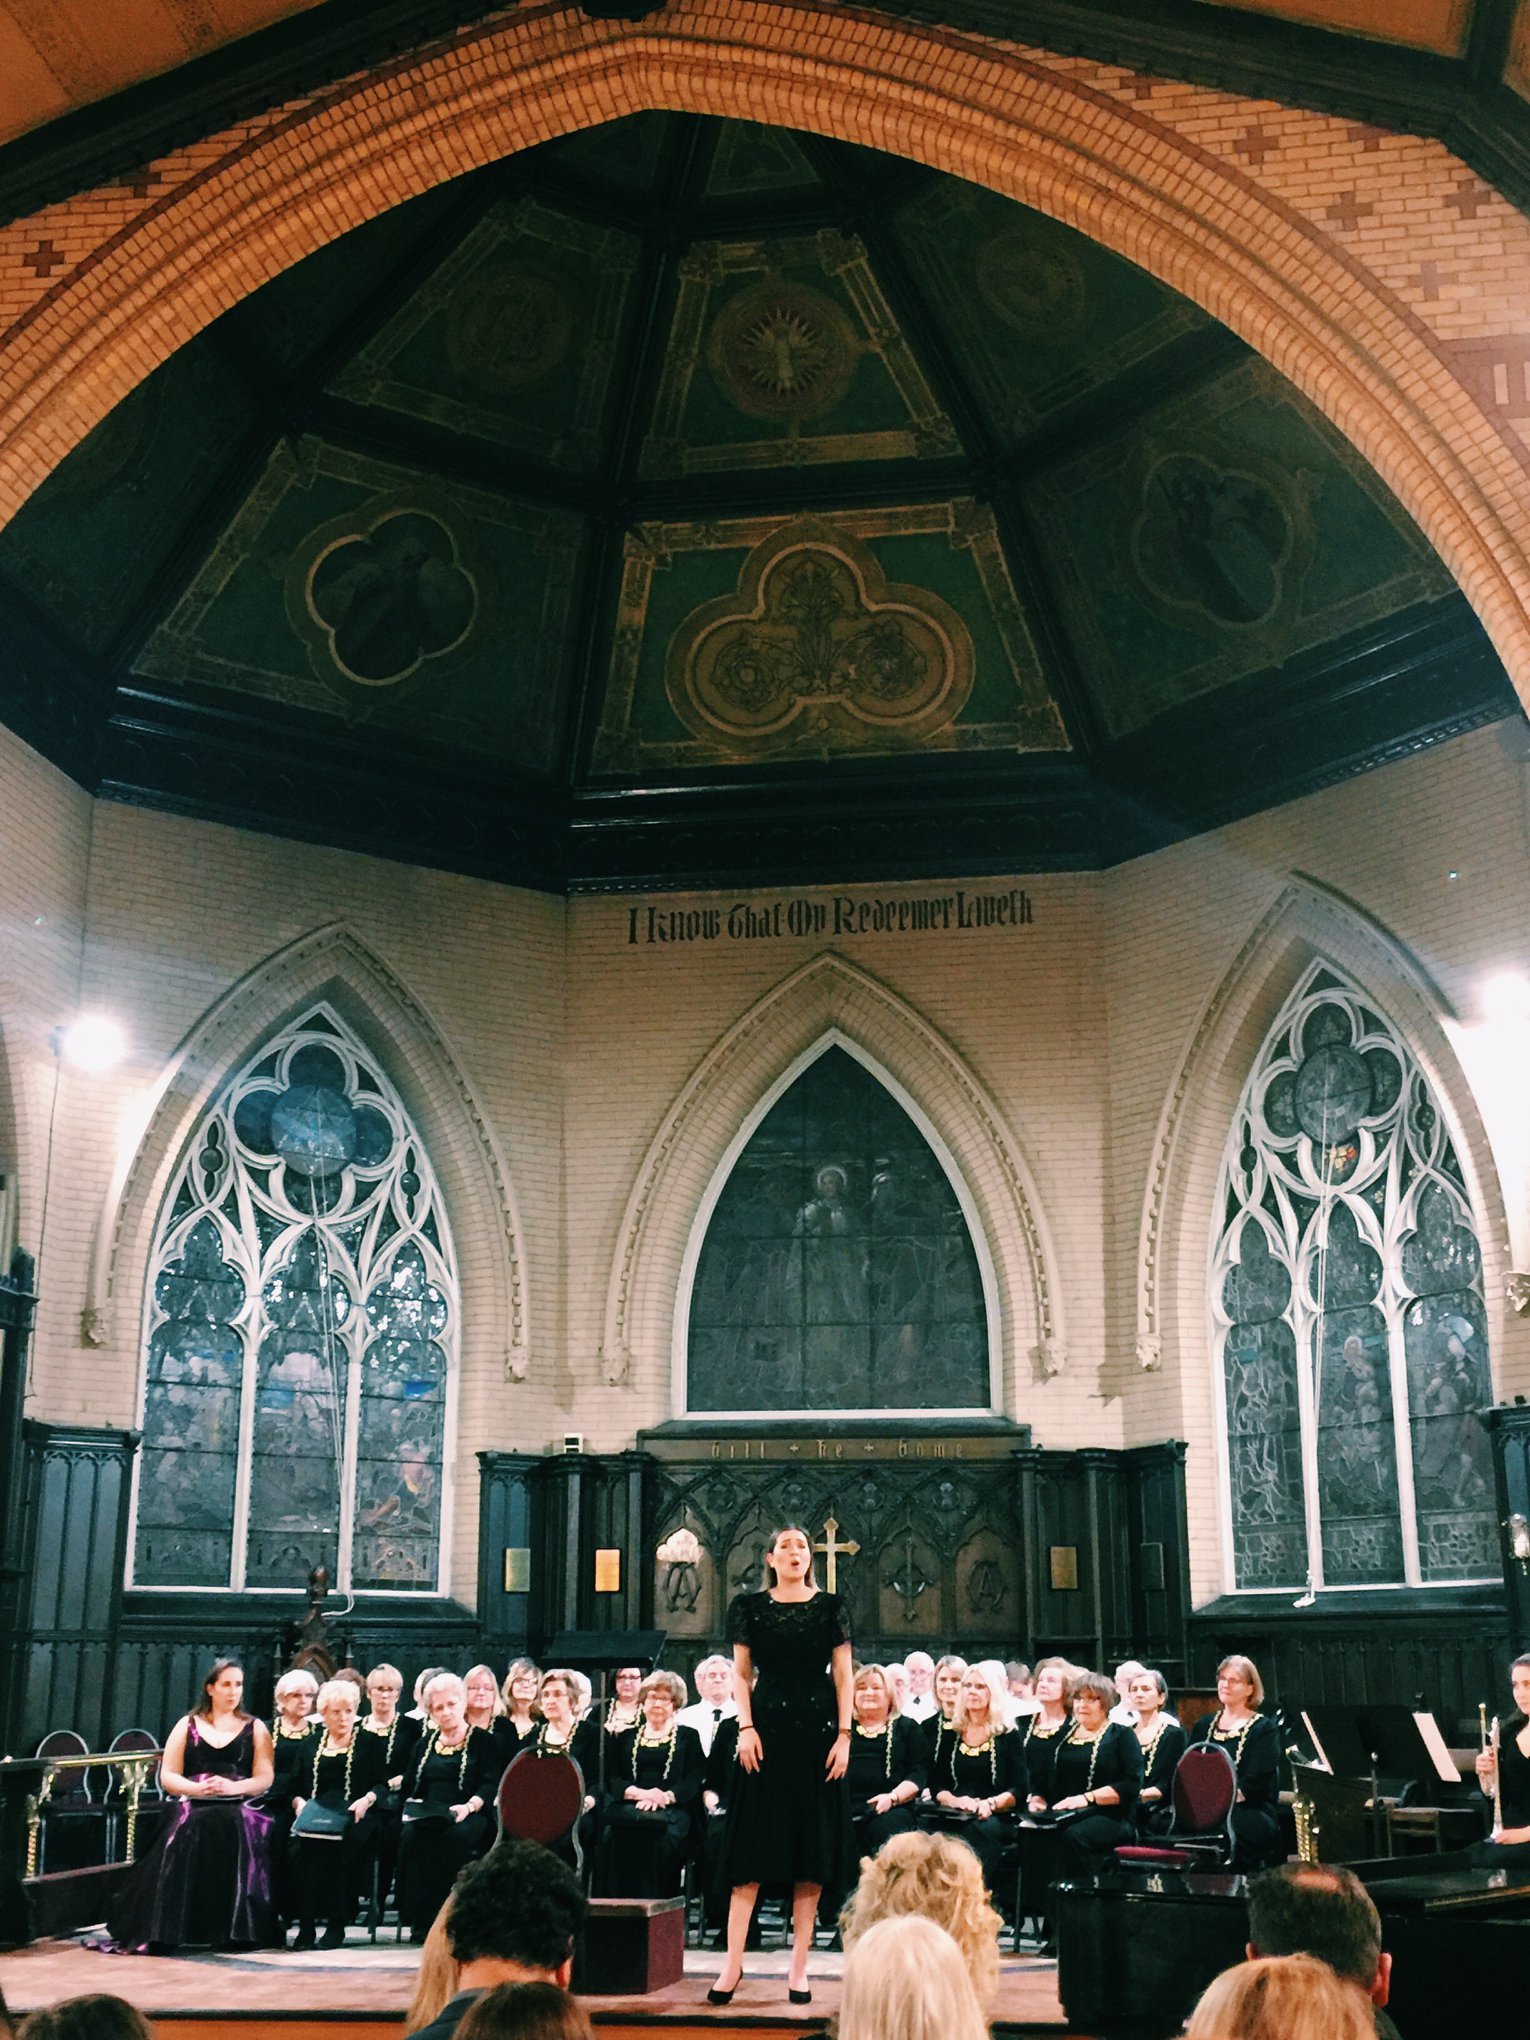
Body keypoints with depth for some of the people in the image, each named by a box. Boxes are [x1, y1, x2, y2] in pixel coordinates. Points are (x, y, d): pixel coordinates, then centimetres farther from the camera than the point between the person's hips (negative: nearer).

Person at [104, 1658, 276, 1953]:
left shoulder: (255, 1728, 16)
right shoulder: (188, 1725, 17)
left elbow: (265, 1778, 5)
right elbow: (167, 1777, 9)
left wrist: (232, 1787, -15)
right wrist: (198, 1788, -12)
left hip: (240, 1809, 0)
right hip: (194, 1808, 0)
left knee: (240, 1830, -36)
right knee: (187, 1834, -35)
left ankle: (238, 1932, -31)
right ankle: (168, 1932, -30)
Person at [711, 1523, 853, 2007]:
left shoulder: (830, 1607, 3)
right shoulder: (750, 1607, 4)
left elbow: (843, 1677, 2)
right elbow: (741, 1674, 5)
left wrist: (843, 1735, -5)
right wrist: (746, 1727, -7)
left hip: (817, 1731, 0)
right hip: (767, 1729, 0)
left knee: (812, 1846, 2)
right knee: (753, 1845, -2)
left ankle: (799, 1966, 9)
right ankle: (733, 1962, 1)